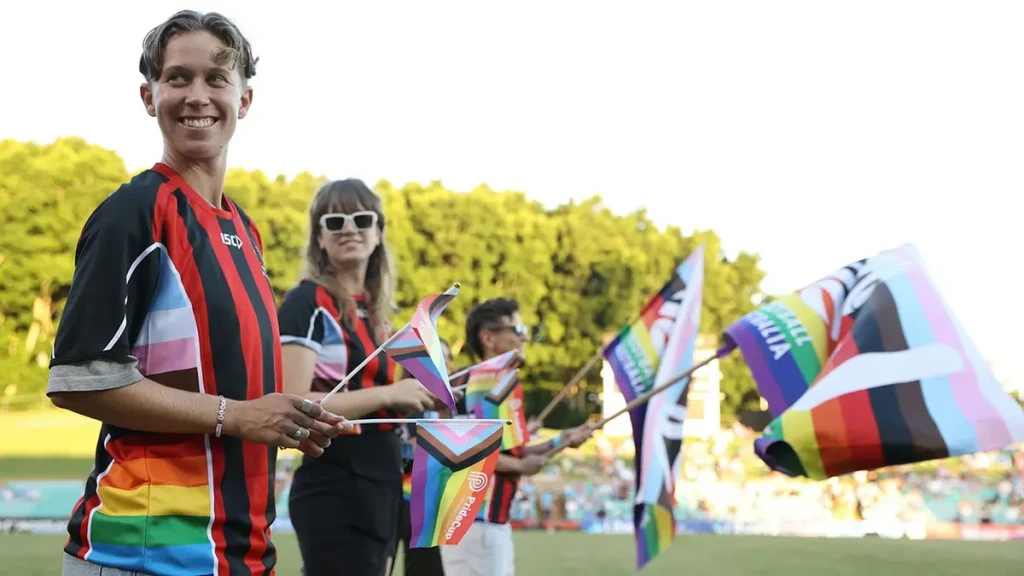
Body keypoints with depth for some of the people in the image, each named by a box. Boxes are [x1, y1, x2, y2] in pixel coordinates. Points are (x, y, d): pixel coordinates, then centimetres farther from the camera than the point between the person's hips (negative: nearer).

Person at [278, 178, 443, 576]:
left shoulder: (375, 310, 15)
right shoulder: (307, 304, -9)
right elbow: (293, 406, -20)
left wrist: (414, 398, 7)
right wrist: (387, 395, -19)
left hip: (380, 489, 9)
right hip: (334, 491, -9)